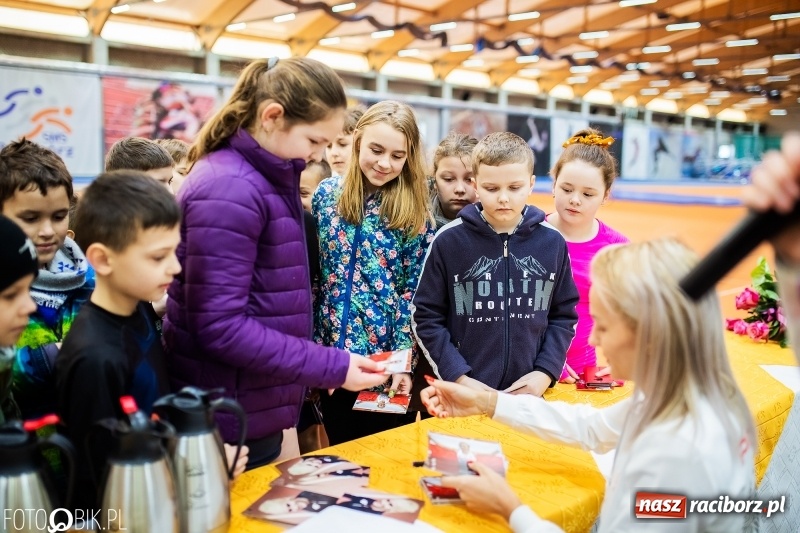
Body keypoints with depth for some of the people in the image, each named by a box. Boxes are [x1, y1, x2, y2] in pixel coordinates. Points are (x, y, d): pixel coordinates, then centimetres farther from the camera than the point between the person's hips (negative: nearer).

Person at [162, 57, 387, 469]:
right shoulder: (228, 190, -21)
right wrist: (333, 367, -22)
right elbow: (220, 327, -25)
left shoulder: (269, 179, 8)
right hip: (226, 426, -9)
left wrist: (319, 365, 7)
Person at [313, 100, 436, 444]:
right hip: (332, 351, 2)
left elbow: (414, 293, -5)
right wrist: (312, 344, 1)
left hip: (386, 356, -2)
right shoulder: (327, 193, 0)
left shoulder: (415, 214, -5)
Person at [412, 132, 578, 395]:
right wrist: (459, 378, -11)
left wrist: (545, 373, -4)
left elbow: (563, 316, 7)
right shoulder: (449, 241, -6)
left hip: (529, 393, 2)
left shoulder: (552, 242, 0)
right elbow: (426, 318, -4)